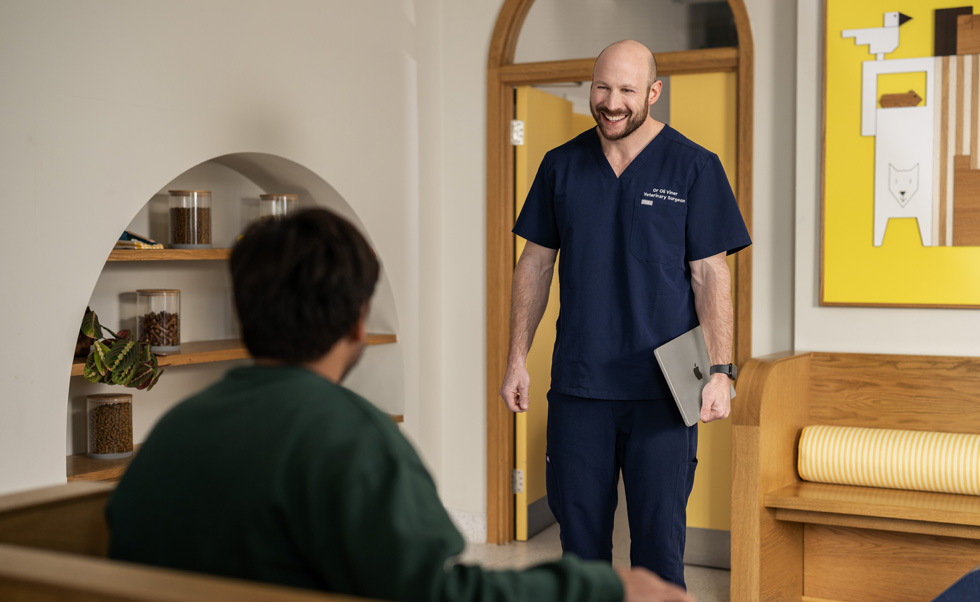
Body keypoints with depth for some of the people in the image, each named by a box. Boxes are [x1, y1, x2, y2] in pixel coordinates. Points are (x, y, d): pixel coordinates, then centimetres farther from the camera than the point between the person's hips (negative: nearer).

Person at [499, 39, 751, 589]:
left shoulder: (694, 167, 0)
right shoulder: (561, 166, 8)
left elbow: (711, 274, -2)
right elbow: (536, 264, 12)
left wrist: (720, 370, -9)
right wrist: (518, 358, 7)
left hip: (663, 386, -2)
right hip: (577, 383, 3)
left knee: (660, 535, 2)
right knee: (579, 529, 9)